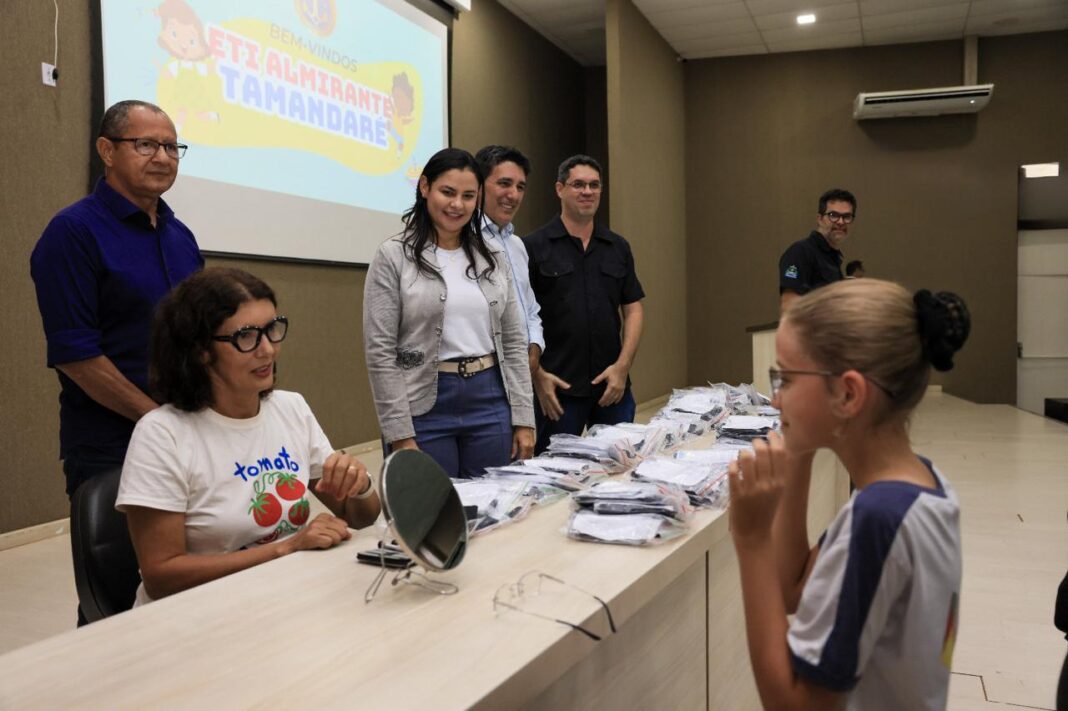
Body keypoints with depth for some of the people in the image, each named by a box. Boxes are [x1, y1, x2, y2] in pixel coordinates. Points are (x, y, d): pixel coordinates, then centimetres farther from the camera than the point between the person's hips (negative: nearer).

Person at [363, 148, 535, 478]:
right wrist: (399, 434, -12)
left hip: (490, 402, 4)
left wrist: (524, 418, 4)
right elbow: (380, 351, -8)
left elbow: (514, 342, 10)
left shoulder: (493, 257, 9)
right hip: (426, 408, -4)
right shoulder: (393, 256, -4)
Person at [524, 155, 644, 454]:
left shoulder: (618, 247, 11)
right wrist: (538, 375, -11)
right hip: (558, 387, -4)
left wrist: (622, 366, -3)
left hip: (614, 385, 4)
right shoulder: (534, 247, -2)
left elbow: (633, 310, 9)